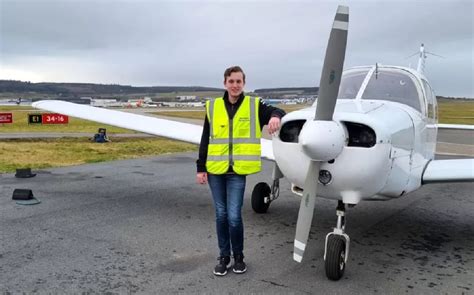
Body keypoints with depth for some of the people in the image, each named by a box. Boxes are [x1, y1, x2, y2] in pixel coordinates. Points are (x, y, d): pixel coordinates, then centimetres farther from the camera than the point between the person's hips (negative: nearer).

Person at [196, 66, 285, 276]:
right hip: (215, 170, 2)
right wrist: (200, 168, 5)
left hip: (238, 170, -2)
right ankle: (224, 257, 25)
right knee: (221, 214, 9)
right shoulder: (213, 107, 5)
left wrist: (275, 116, -29)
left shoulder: (254, 105, 2)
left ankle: (238, 256, 18)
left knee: (234, 215, -6)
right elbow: (205, 140, 8)